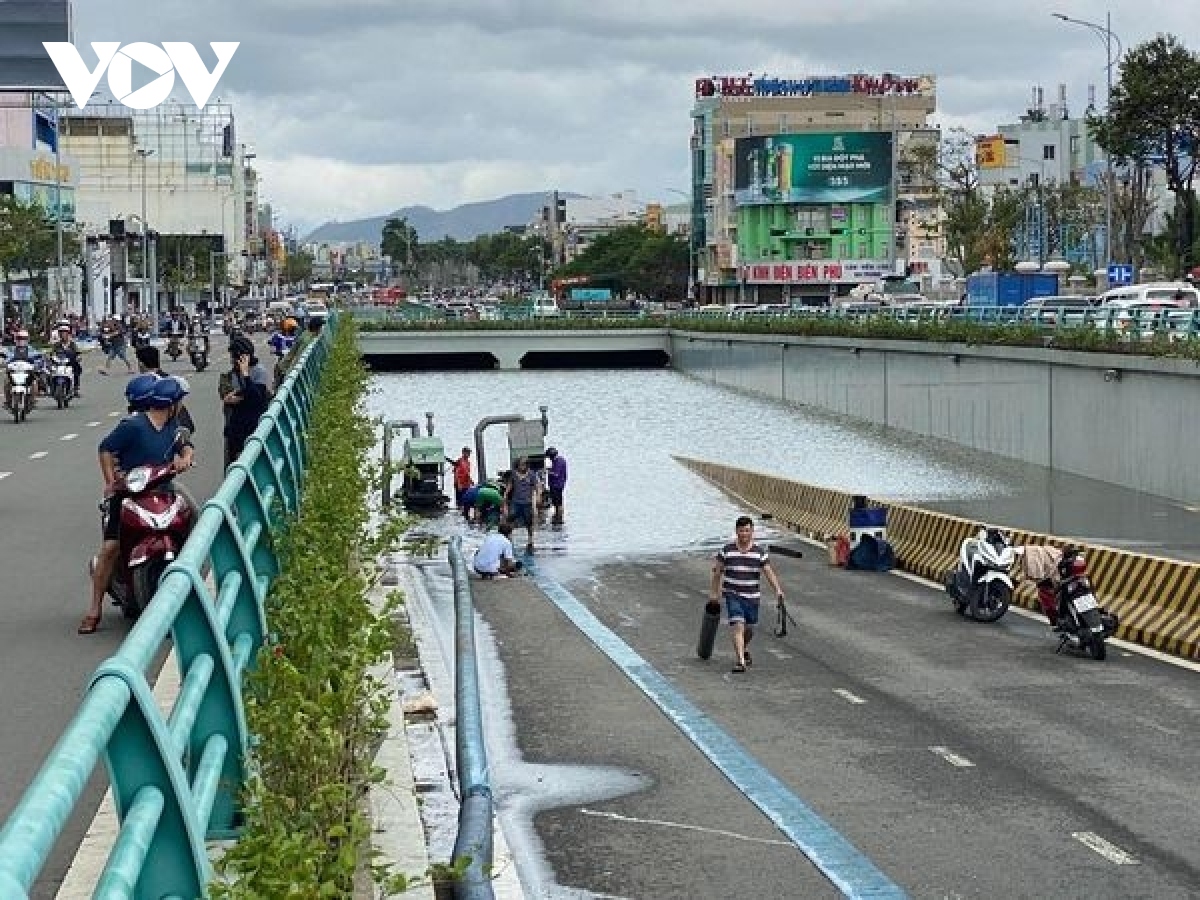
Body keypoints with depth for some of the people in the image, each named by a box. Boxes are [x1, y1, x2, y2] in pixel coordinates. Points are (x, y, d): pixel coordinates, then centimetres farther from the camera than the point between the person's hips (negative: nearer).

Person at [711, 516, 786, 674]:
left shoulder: (760, 551, -2)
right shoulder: (727, 550, -4)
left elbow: (768, 572, -6)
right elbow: (717, 572, 6)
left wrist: (777, 590, -18)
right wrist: (715, 592, 6)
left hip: (752, 596, 2)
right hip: (733, 595, -2)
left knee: (749, 628, 16)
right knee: (738, 626, -16)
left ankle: (745, 650, 46)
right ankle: (740, 661, -19)